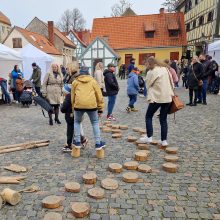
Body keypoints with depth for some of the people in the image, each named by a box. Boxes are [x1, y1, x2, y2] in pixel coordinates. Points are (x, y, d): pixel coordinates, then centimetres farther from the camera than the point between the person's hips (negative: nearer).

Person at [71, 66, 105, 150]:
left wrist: (73, 108, 28)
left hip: (79, 104, 0)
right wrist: (100, 109, 19)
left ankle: (77, 142, 21)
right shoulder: (93, 81, 17)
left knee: (77, 122, 23)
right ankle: (98, 143, 18)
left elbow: (72, 96, 20)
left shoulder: (75, 82, 17)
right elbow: (99, 96, 15)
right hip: (91, 105, 0)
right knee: (95, 123, 17)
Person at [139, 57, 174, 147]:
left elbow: (148, 85, -2)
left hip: (156, 98, -6)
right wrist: (171, 92, 18)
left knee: (148, 116, 11)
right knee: (163, 119, 12)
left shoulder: (151, 72, -6)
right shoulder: (165, 69, 11)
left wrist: (150, 97, 10)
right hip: (168, 97, 6)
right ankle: (164, 140, 13)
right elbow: (172, 82, 12)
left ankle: (149, 137, 7)